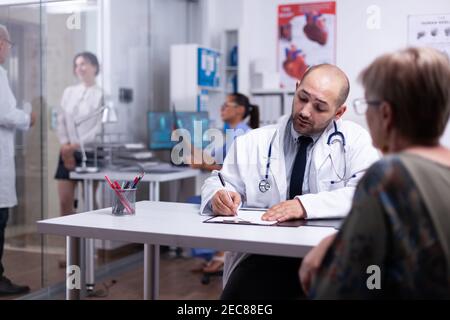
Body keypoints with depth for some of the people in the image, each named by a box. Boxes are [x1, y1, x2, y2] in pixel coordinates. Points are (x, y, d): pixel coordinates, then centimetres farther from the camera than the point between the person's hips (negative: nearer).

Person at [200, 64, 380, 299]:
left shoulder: (354, 140, 4)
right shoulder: (253, 143, 10)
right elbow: (218, 184, 13)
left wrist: (306, 205, -23)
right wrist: (220, 196, -12)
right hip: (262, 256, 1)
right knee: (237, 291, -28)